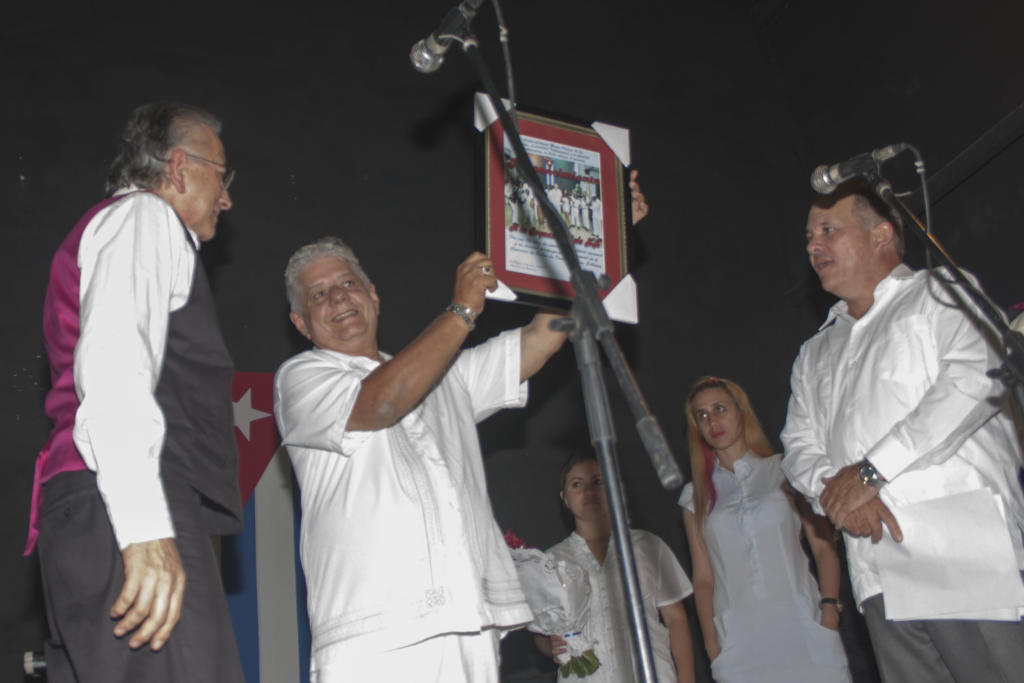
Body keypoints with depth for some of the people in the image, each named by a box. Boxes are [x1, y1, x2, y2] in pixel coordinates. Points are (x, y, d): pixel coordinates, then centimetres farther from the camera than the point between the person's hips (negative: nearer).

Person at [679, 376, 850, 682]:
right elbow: (703, 578, 10)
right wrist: (712, 646, 1)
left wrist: (829, 609, -8)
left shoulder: (784, 471, 10)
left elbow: (823, 548, 5)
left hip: (803, 631, 0)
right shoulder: (696, 496, 13)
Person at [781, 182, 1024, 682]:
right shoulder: (815, 353, 27)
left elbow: (977, 376, -12)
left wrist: (871, 472, -14)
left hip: (965, 551, -5)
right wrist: (837, 494, -7)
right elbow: (800, 447, 18)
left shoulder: (939, 295, 8)